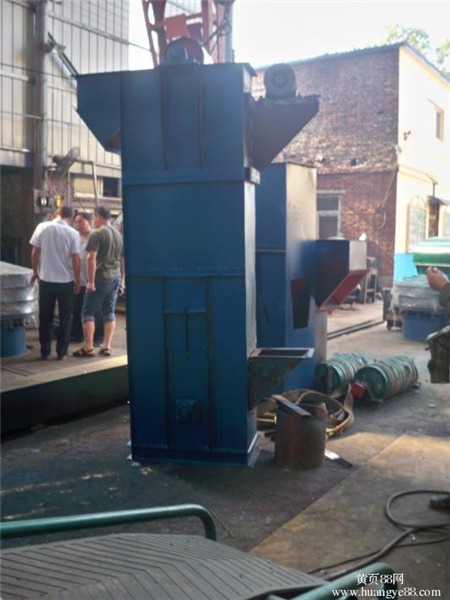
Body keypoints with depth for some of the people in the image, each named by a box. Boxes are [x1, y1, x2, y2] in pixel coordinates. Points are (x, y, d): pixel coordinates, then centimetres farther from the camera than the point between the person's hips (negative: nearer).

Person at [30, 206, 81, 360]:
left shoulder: (42, 228, -2)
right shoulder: (73, 233, -7)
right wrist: (77, 281, 1)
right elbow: (75, 260, -8)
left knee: (45, 318, 11)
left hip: (46, 279, 2)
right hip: (66, 281, -1)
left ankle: (44, 352, 15)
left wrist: (35, 272, 15)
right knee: (65, 318, 10)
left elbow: (35, 253, 1)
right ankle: (61, 352, 12)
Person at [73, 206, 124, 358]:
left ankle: (88, 348, -1)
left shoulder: (97, 234, -10)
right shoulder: (119, 235, 12)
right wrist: (122, 281, 21)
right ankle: (106, 347, 9)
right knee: (109, 313, 11)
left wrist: (91, 281, -15)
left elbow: (91, 258, -17)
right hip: (116, 278, 7)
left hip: (101, 278, -7)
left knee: (88, 312, 1)